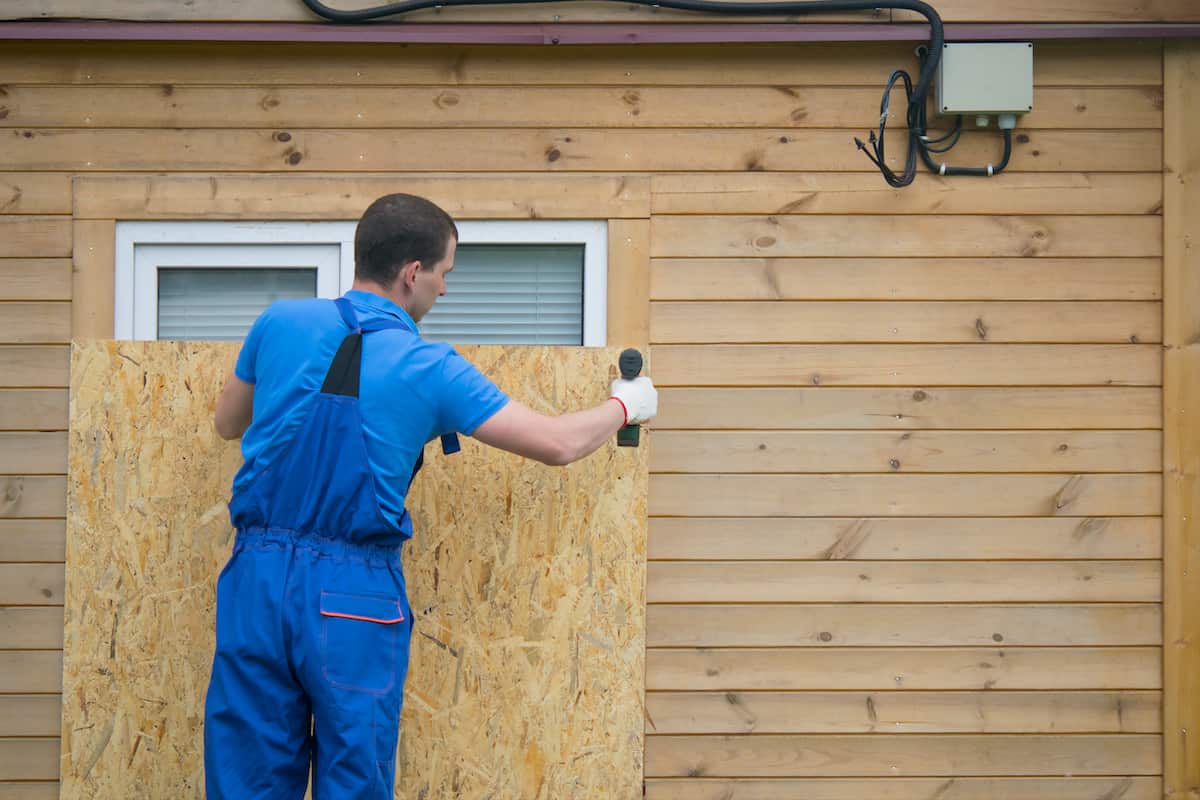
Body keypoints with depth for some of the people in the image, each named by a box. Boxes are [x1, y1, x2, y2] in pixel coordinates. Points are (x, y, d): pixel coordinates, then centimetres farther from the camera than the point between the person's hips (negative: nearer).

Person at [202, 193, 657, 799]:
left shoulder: (282, 324, 2)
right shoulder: (428, 368, -6)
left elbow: (226, 422, 20)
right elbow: (560, 444, -2)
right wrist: (624, 404, 17)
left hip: (257, 575, 3)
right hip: (353, 596, -3)